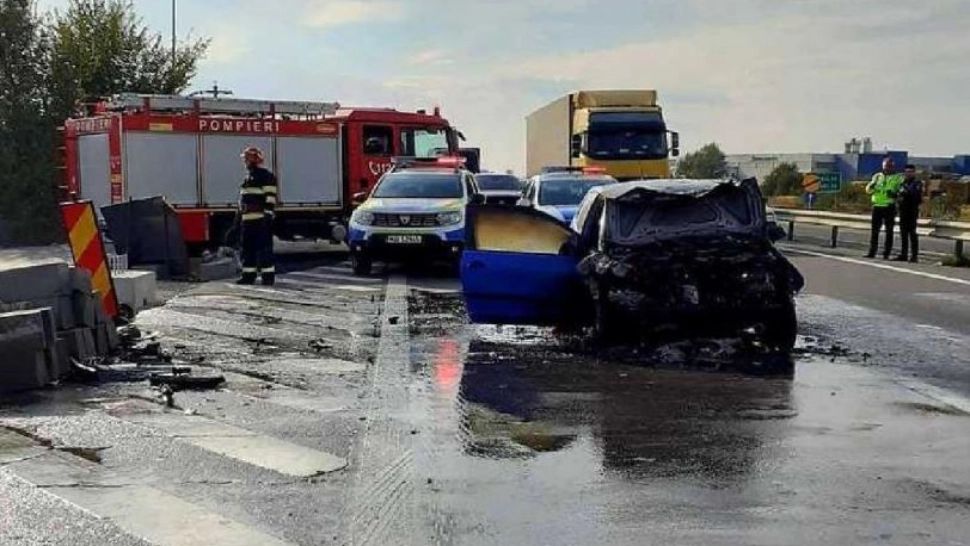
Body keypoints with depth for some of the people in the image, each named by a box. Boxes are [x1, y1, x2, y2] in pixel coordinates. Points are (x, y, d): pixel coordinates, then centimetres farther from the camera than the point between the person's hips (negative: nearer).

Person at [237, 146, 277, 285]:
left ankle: (268, 276, -6)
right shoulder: (248, 178, 22)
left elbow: (270, 197, -14)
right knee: (248, 248, 10)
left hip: (261, 220, -9)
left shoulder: (266, 177, -7)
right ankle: (249, 275, 16)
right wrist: (240, 214, 25)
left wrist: (268, 214, -19)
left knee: (264, 248, -8)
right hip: (248, 220, 9)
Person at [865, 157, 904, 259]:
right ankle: (872, 252, 7)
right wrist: (872, 186, -11)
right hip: (877, 206, 3)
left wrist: (894, 194, -21)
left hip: (890, 207, -3)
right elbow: (868, 190, 11)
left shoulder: (898, 178, 4)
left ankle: (886, 253, 3)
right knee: (874, 230, 3)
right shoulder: (877, 176, 13)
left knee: (889, 231, 0)